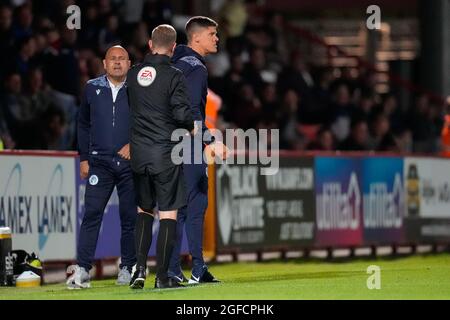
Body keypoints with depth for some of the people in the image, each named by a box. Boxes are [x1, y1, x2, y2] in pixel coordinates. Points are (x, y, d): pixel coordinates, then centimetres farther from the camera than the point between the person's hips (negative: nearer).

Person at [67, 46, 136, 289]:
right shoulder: (92, 88, 9)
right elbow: (84, 124, 18)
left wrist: (134, 143, -9)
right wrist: (84, 157, 13)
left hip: (130, 161, -1)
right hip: (100, 161, 1)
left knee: (130, 216, 3)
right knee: (92, 213, -9)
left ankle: (127, 268, 14)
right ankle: (82, 269, -12)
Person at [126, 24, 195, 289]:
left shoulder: (134, 74, 6)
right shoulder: (173, 76, -10)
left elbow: (129, 109, 10)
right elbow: (182, 114, -15)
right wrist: (192, 126, 4)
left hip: (138, 151, 5)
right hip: (165, 153, -5)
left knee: (144, 210, 18)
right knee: (169, 213, 1)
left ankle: (140, 269, 7)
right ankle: (163, 276, 0)